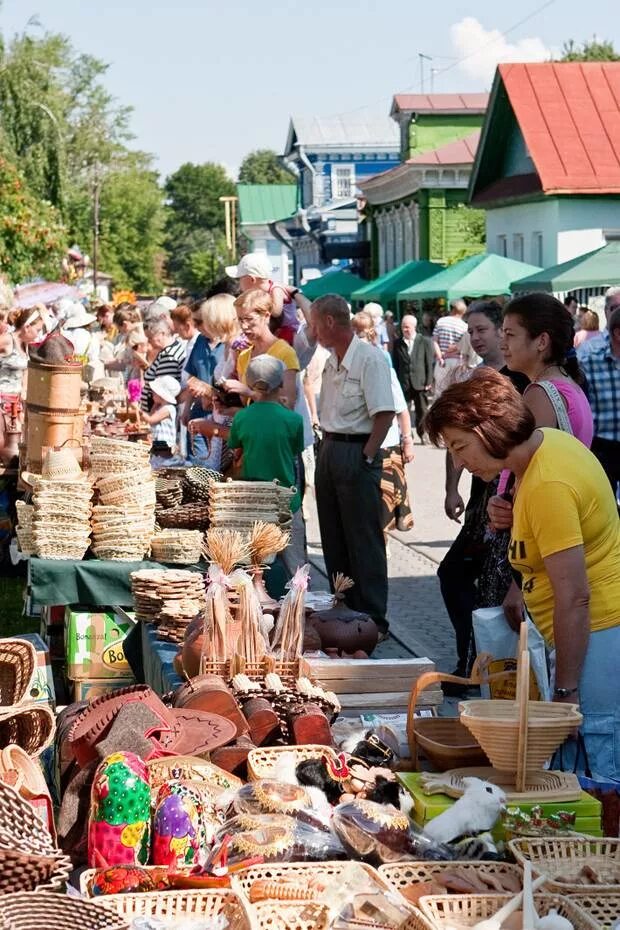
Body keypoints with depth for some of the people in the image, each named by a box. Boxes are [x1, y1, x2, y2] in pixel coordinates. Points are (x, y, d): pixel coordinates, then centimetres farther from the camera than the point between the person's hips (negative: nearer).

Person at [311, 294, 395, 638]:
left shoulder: (370, 358, -14)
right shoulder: (332, 361, 14)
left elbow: (385, 413, -19)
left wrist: (365, 458, -19)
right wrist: (326, 449, 11)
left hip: (357, 453, -9)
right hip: (329, 451, 9)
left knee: (364, 541, -4)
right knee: (334, 540, 13)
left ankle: (374, 619, 2)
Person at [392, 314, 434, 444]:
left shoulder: (425, 342, 0)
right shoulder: (398, 343, 5)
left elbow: (429, 363, -1)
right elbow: (395, 364, 6)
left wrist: (429, 382, -5)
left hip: (420, 383, -1)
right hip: (403, 383, 1)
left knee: (422, 411, 7)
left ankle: (422, 434, 20)